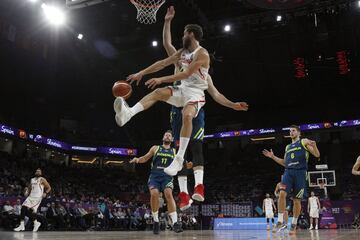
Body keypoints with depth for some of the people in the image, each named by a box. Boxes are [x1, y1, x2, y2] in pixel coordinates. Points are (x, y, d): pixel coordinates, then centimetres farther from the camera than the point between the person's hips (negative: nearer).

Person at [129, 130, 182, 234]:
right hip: (154, 175, 0)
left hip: (167, 176, 0)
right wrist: (137, 159, -5)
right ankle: (156, 222, -5)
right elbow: (145, 158, 16)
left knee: (169, 194, -25)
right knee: (154, 194, -24)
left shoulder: (174, 151, 16)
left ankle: (175, 223, -27)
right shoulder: (155, 148, 14)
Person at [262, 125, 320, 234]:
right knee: (282, 194, -17)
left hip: (300, 172, -4)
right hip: (288, 172, 4)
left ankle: (294, 224, 17)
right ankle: (280, 221, -11)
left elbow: (317, 155, -1)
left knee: (297, 200, 1)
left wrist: (314, 146, -21)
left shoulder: (304, 141, 7)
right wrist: (273, 157, 18)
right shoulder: (288, 147, 22)